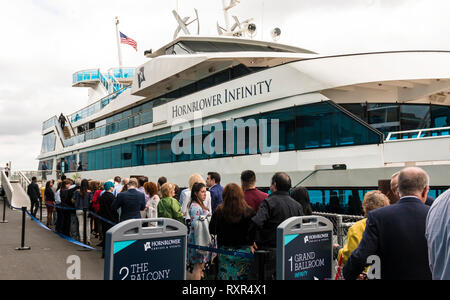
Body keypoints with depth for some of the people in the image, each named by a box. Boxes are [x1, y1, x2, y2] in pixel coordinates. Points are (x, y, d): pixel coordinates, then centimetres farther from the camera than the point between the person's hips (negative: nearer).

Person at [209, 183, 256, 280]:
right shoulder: (249, 212, -9)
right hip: (245, 251, 0)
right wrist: (251, 244, 11)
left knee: (225, 276, 7)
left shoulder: (219, 212, -8)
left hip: (225, 251, 0)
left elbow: (212, 231, 2)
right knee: (242, 277, 10)